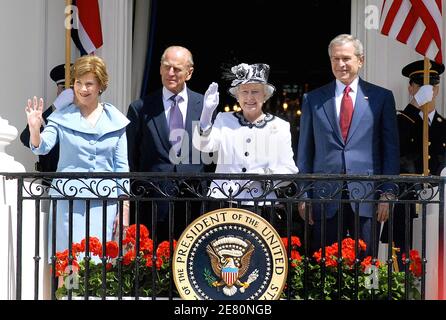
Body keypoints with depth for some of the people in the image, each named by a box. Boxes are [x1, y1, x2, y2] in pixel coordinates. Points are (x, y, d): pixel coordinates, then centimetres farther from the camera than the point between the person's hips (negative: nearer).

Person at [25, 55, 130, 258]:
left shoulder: (116, 121, 6)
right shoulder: (62, 118, 3)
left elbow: (121, 166, 8)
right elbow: (41, 148, -8)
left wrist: (125, 208, 5)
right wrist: (35, 128, -30)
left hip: (103, 202, 1)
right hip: (68, 201, -1)